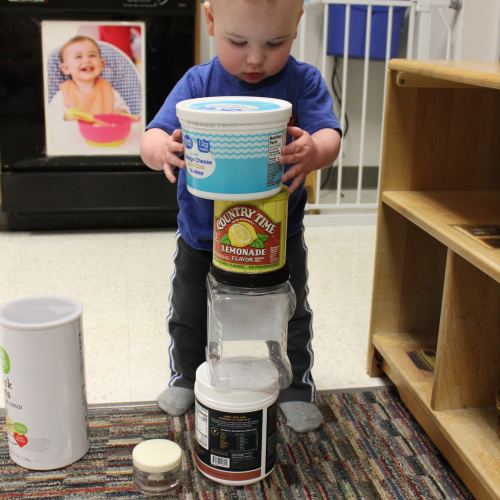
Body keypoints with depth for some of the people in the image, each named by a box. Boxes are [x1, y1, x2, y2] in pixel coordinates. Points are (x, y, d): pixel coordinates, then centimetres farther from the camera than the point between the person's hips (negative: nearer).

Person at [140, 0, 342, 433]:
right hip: (202, 234, 1)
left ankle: (296, 385, 36)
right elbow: (152, 139, -20)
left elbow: (330, 136, -24)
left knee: (291, 315, 12)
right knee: (189, 314, 16)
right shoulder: (198, 84, -13)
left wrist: (314, 152, -49)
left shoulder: (303, 82, -13)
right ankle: (187, 375, 43)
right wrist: (163, 150, -46)